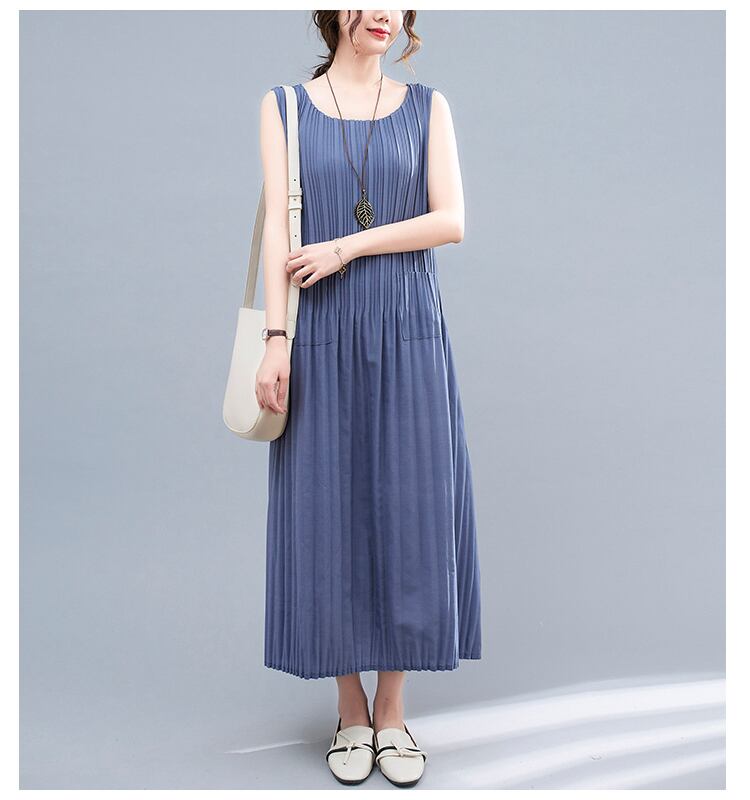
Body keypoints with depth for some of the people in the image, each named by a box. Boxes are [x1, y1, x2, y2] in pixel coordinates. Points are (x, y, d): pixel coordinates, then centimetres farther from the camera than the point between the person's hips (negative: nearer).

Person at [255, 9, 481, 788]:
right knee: (328, 514, 2)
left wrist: (347, 246, -11)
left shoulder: (427, 105, 9)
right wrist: (276, 340, -10)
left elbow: (452, 220, -2)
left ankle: (393, 710, 17)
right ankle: (351, 710, 18)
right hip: (324, 340, 0)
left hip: (409, 340, 1)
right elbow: (277, 226, -2)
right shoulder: (285, 106, 8)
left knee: (408, 513, 2)